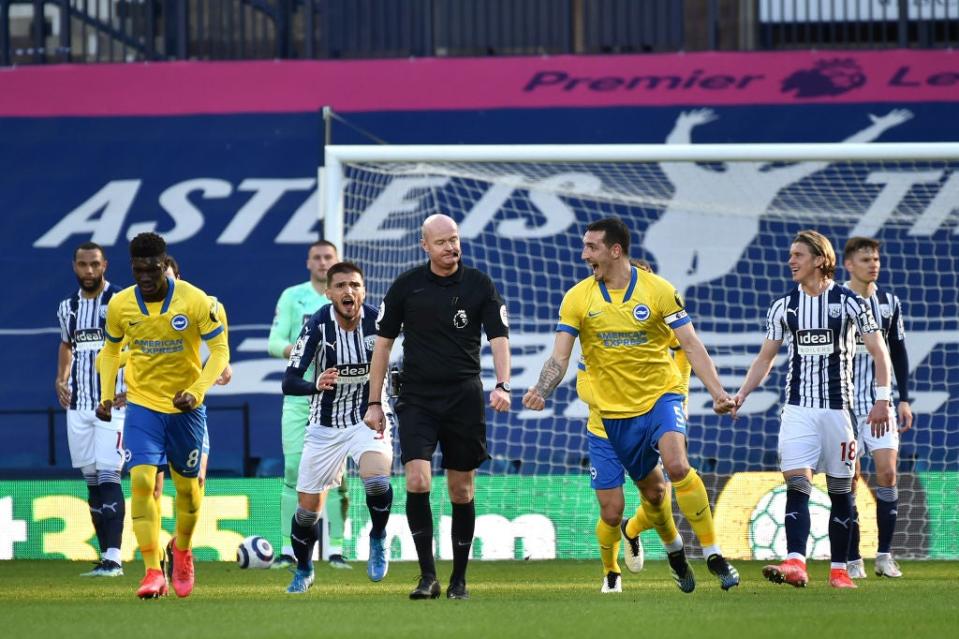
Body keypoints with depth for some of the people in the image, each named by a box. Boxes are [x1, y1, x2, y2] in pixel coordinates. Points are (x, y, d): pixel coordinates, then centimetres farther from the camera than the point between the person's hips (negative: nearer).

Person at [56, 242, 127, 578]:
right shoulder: (68, 307, 13)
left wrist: (133, 386, -17)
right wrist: (60, 379, 14)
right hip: (78, 405, 6)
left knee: (108, 476, -14)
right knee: (91, 480, 6)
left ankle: (114, 558, -17)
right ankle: (106, 558, 10)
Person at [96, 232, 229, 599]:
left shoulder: (195, 301, -14)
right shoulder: (120, 306, -6)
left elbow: (220, 350, -10)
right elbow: (111, 350, 12)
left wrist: (197, 392, -23)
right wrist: (106, 395, 1)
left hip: (186, 407, -1)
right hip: (142, 404, 1)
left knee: (187, 486, 11)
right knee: (141, 480, -17)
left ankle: (182, 550, 40)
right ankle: (153, 572, -18)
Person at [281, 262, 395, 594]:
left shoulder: (377, 321, -13)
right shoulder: (317, 326, -16)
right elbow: (289, 382, -20)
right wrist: (316, 385, -41)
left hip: (369, 419, 0)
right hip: (325, 426, 0)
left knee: (376, 479, -30)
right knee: (309, 508, 4)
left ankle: (378, 540, -1)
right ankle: (303, 570, 32)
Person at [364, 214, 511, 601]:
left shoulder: (480, 286, 0)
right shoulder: (406, 286, 1)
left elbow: (499, 337, -4)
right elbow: (383, 343, 7)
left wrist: (502, 385, -22)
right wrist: (374, 403, 4)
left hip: (464, 398, 0)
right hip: (417, 399, 0)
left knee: (462, 491, 5)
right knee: (417, 481, -17)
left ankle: (459, 580, 17)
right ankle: (427, 576, -13)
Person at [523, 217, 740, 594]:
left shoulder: (658, 290, -8)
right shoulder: (577, 299, -3)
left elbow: (691, 345, -8)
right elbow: (559, 357, -5)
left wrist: (718, 392, -18)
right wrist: (541, 392, -24)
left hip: (661, 394, -3)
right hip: (615, 409, 3)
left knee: (677, 466, -26)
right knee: (652, 490, 8)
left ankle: (714, 555, -20)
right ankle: (674, 551, 36)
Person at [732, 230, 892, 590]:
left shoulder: (849, 303, -2)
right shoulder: (784, 307, 7)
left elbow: (879, 353, -1)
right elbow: (765, 358, 15)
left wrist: (882, 399, -10)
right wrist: (741, 394, 3)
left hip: (838, 408, -2)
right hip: (798, 410, 2)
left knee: (840, 490, 5)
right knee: (796, 484, -14)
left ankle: (839, 570, 13)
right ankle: (795, 565, -26)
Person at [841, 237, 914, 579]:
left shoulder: (889, 303, 8)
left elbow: (898, 353, 14)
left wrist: (904, 400, 8)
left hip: (880, 402, 2)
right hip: (844, 402, -2)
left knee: (887, 472, -8)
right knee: (849, 479, -3)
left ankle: (884, 555, -2)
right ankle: (853, 560, 2)